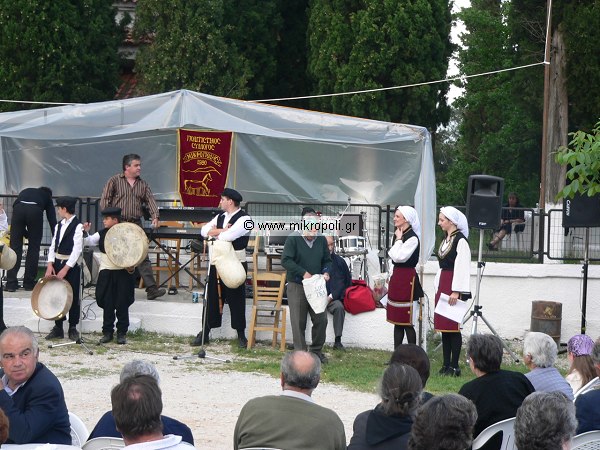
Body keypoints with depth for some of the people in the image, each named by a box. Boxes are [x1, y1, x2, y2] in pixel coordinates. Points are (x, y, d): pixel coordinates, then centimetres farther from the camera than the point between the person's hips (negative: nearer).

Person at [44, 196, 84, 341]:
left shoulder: (78, 226, -12)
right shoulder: (59, 225, 9)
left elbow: (77, 250, -16)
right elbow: (53, 246, 8)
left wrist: (65, 269, -18)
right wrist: (50, 264, -5)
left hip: (72, 265, -6)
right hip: (57, 263, 6)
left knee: (73, 297, 1)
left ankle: (73, 328, 9)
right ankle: (58, 328, 14)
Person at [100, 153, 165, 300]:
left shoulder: (143, 184, 14)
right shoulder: (114, 181, 2)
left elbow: (150, 201, 6)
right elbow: (105, 200, -1)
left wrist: (155, 217, -10)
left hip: (136, 224, 3)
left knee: (143, 257, -5)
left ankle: (151, 289, -10)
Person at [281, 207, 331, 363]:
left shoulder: (321, 240, 5)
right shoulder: (293, 239, -10)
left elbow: (327, 260, 15)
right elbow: (285, 260, -14)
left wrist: (325, 272, -6)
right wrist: (303, 273, -19)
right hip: (297, 286, -4)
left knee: (321, 319, 5)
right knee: (299, 322, 0)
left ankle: (316, 350, 21)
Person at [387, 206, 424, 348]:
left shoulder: (412, 238, -15)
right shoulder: (398, 235, 12)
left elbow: (398, 257, -20)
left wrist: (399, 239, -12)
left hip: (407, 279, -9)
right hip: (396, 277, 9)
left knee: (407, 322, -6)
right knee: (397, 321, 11)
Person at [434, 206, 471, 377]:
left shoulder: (460, 241, -12)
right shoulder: (446, 240, 15)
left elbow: (462, 267, -17)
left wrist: (456, 291, -20)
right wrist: (438, 288, 17)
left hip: (454, 286, -9)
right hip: (442, 285, 9)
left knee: (453, 327, -7)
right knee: (443, 326, 9)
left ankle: (454, 366, -3)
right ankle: (446, 364, 13)